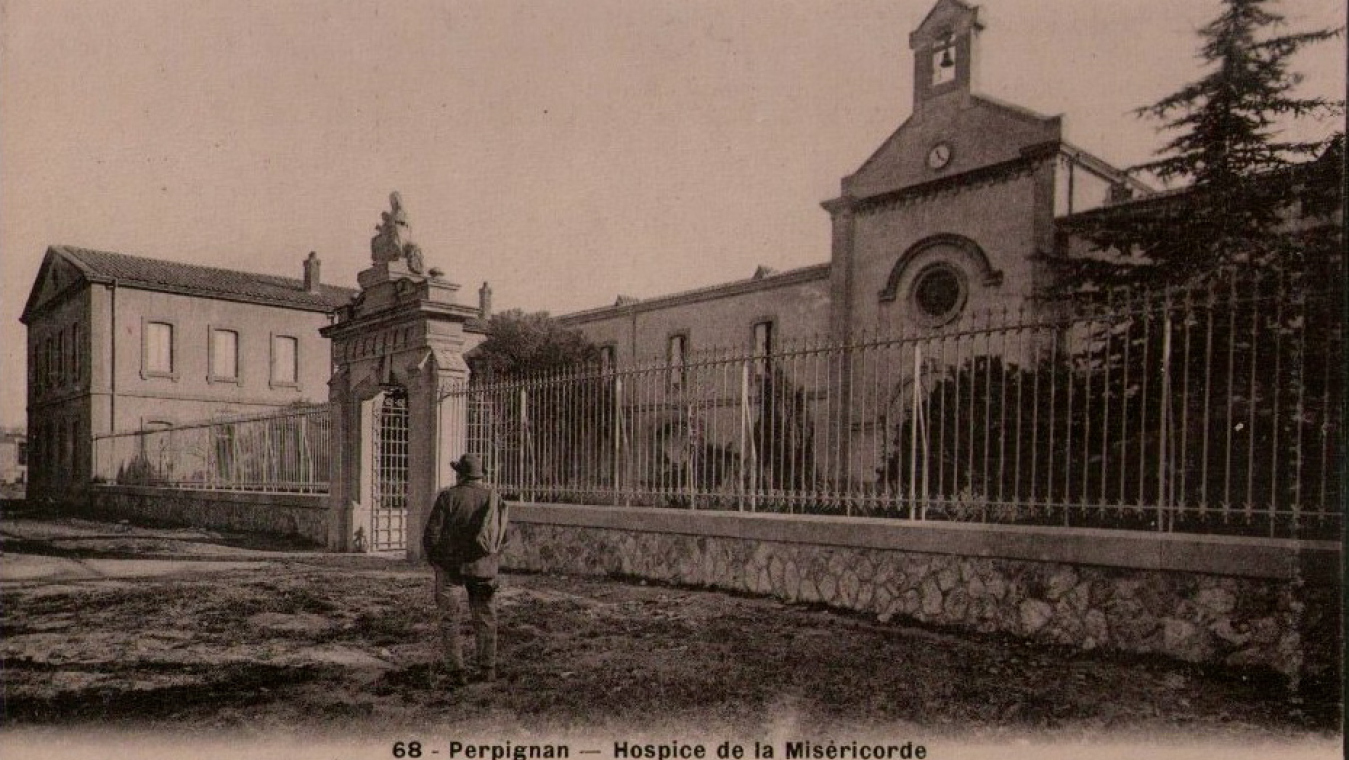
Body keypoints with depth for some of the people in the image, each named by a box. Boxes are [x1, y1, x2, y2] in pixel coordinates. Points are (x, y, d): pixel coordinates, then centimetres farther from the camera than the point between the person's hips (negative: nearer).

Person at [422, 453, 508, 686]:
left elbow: (431, 534, -10)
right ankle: (488, 668, 19)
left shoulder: (448, 497, -9)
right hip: (483, 566, 3)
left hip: (451, 564, -3)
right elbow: (503, 535, 5)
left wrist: (432, 559, 7)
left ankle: (456, 670, 4)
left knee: (449, 618, 7)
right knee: (484, 615, 16)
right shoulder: (493, 497, 1)